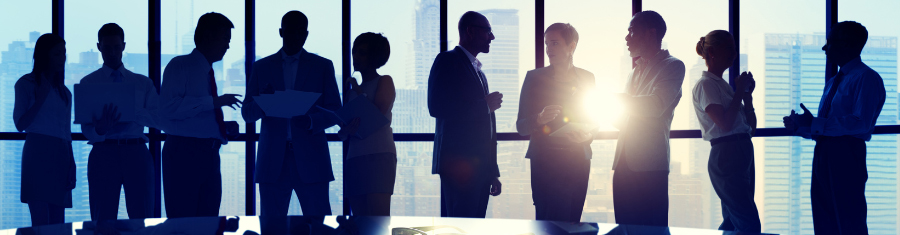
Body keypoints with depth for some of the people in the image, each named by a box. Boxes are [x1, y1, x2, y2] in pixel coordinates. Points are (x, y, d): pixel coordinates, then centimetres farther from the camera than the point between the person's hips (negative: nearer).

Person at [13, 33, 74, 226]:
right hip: (38, 154, -6)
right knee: (40, 221, -13)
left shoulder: (64, 92, 20)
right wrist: (41, 98, -12)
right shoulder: (26, 84, 3)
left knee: (58, 223, 0)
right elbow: (20, 124, -5)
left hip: (61, 156, 6)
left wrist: (72, 166, 17)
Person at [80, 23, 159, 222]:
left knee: (142, 218, -1)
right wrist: (99, 130, -21)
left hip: (137, 153, 1)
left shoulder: (143, 83, 14)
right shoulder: (88, 83, 10)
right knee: (103, 219, -1)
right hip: (104, 152, -1)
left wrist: (132, 110, -15)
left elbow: (158, 119, 2)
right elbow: (86, 127, 1)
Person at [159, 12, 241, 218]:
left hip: (209, 155, 8)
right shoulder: (180, 66, -4)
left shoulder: (207, 72, 18)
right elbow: (168, 108, -19)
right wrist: (214, 102, -20)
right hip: (184, 153, -8)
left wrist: (225, 128, 5)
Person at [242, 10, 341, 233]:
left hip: (310, 159, -1)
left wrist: (311, 120, -16)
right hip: (273, 160, 1)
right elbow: (247, 114, 9)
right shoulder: (261, 67, 13)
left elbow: (336, 112, 6)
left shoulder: (323, 66, 10)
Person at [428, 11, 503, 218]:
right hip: (458, 163, -8)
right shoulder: (448, 61, -1)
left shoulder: (479, 72, 25)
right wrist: (484, 105, -9)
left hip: (480, 165, 8)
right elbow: (436, 107, -16)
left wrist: (493, 172, 20)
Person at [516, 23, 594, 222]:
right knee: (550, 223, -11)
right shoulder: (535, 78, 3)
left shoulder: (586, 78, 12)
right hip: (546, 160, -3)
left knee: (572, 221, -1)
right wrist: (540, 119, -19)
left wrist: (589, 136, -3)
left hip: (578, 160, 3)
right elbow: (521, 126, 1)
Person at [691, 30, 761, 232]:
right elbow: (725, 123, -20)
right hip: (726, 156, -10)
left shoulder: (723, 85, 20)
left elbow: (751, 126, 18)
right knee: (750, 223, -13)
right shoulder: (706, 85, -7)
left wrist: (747, 94, 6)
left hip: (742, 153, 10)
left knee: (733, 222, 10)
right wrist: (739, 91, -10)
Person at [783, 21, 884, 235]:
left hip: (846, 155, -9)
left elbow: (861, 123, -19)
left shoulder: (866, 78, -8)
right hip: (824, 153, 9)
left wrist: (815, 123, -18)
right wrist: (800, 126, 3)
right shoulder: (833, 82, 20)